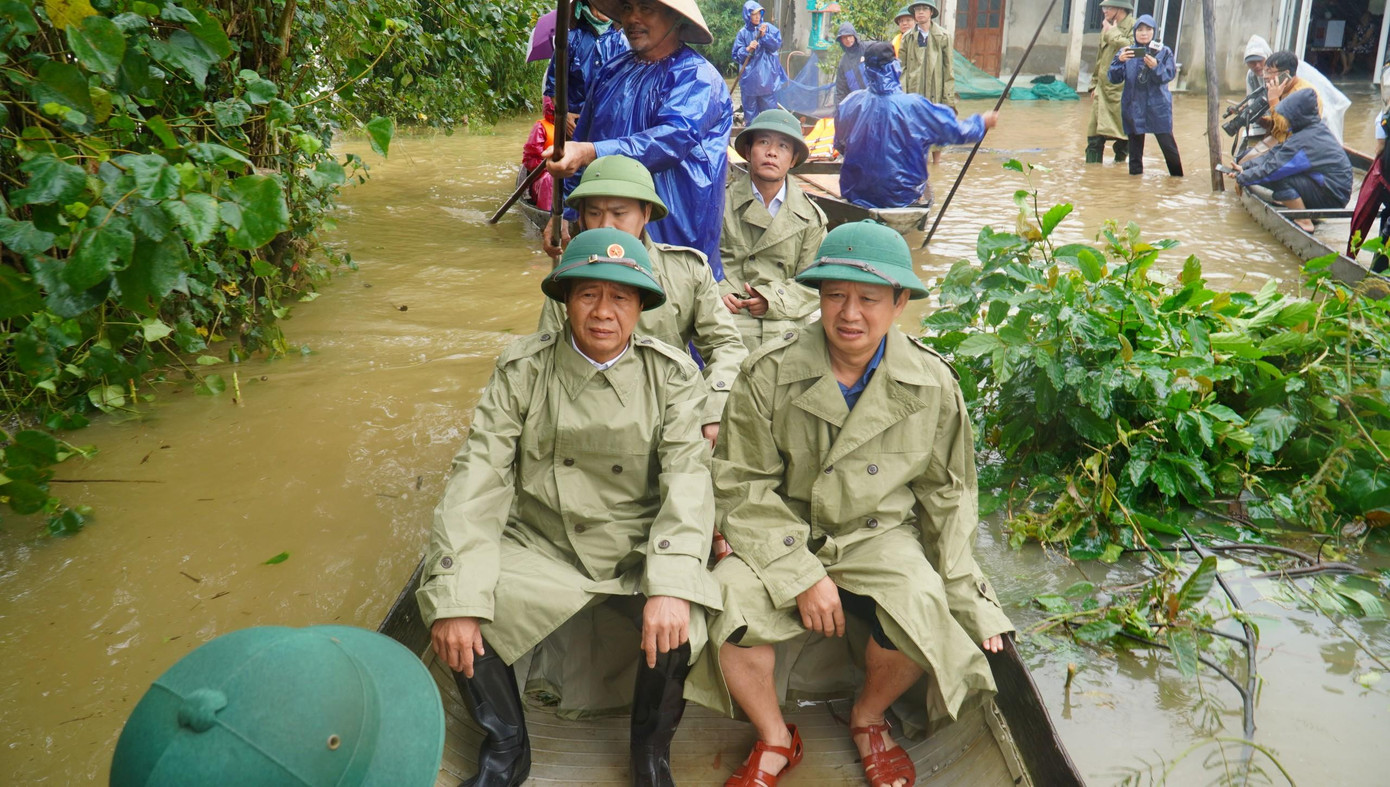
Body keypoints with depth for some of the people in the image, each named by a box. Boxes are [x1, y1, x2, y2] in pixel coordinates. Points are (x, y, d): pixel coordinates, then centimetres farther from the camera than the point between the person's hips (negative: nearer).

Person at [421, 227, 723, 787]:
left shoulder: (671, 375, -5)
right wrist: (454, 598, -21)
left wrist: (671, 585, -30)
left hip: (640, 549, -1)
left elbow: (687, 476, -14)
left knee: (680, 626, -28)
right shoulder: (522, 369, -5)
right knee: (454, 618, -21)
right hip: (540, 546, 1)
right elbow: (479, 475, -10)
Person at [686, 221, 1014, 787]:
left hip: (881, 535, 1)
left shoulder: (932, 385, -4)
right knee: (729, 604, -28)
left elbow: (946, 496, 8)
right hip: (781, 537, 0)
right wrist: (802, 574, -15)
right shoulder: (770, 373, -10)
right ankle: (774, 742, 4)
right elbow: (742, 486, -7)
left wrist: (962, 593, 3)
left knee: (923, 611, -29)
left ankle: (869, 719, 8)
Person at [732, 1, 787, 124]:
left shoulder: (768, 28, 1)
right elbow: (735, 55, 0)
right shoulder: (743, 33, -1)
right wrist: (747, 49, -16)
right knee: (750, 106, 7)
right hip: (750, 76, 0)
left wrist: (764, 36, -16)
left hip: (767, 75, 0)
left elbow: (777, 45, -5)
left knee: (769, 104, 6)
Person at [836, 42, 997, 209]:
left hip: (857, 194, 2)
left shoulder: (851, 103, -10)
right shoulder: (913, 106, -17)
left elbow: (839, 146, 8)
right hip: (901, 196, -2)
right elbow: (957, 132, -5)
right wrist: (983, 122, 15)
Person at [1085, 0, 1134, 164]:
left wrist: (1112, 33, -14)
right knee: (1095, 132, 3)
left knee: (1124, 131, -1)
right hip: (1103, 88, 7)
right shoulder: (1107, 27, 18)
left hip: (1122, 90, -7)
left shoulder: (1133, 26, -6)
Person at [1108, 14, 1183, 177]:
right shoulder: (1126, 52, 5)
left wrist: (1155, 67, -25)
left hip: (1158, 106, -2)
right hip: (1133, 107, 2)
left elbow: (1169, 75, -7)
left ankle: (1177, 176, 7)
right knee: (1135, 145, 7)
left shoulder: (1164, 52, 3)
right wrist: (1120, 61, -20)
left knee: (1168, 144, -5)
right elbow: (1114, 78, -3)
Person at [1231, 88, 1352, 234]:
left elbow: (1270, 169, -20)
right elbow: (1276, 153, 8)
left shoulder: (1302, 142, -24)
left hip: (1333, 198, -9)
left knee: (1280, 178, -23)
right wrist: (1245, 167, 5)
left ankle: (1304, 223, -13)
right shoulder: (1316, 127, 5)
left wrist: (1241, 178, -4)